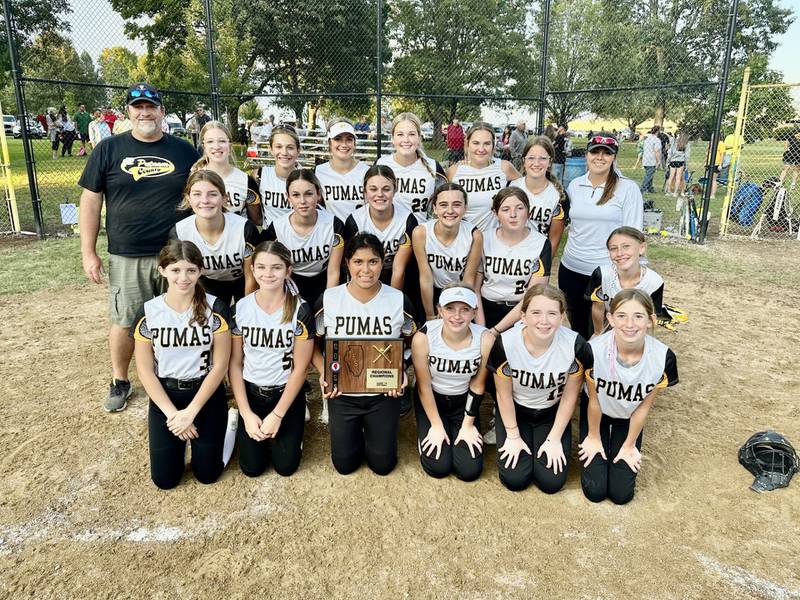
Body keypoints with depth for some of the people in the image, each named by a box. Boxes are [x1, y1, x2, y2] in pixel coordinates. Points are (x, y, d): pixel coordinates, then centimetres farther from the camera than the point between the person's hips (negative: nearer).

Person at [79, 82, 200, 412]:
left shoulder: (184, 150, 3)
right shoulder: (109, 150, 1)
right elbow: (91, 202, 3)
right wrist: (89, 253, -2)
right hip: (126, 257, 0)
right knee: (124, 321, 8)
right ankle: (119, 382, 28)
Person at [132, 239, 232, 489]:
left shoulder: (215, 308, -13)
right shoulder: (148, 312, -9)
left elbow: (220, 365, -11)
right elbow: (145, 370, -5)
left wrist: (190, 412, -14)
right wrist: (172, 413, -12)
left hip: (207, 395, -1)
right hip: (164, 395, 1)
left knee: (207, 474, 0)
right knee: (164, 479, 2)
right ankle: (179, 433, 30)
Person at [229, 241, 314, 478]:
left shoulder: (300, 310, -15)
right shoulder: (241, 308, -8)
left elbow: (300, 368, -12)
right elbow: (235, 363, -3)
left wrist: (277, 415, -13)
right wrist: (246, 414, -9)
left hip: (287, 393, -2)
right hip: (251, 392, 2)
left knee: (285, 465, -2)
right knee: (252, 467, 2)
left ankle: (295, 426, 27)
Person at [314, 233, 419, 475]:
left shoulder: (399, 300, -12)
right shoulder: (328, 299, -12)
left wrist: (402, 372, -13)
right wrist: (323, 373, -13)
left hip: (384, 394, 0)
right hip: (342, 393, 0)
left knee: (382, 464, 9)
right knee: (345, 464, 11)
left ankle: (372, 431, 40)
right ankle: (356, 431, 42)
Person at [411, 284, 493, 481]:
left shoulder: (485, 339, -26)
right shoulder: (423, 338, -29)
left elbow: (477, 385, -10)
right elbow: (424, 386, -15)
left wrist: (468, 425, -4)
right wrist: (436, 425, -7)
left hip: (464, 401, 1)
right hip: (431, 399, -1)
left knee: (470, 471, -3)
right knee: (438, 467, -8)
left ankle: (461, 429, 25)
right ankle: (426, 432, 22)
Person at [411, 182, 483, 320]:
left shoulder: (474, 235, -23)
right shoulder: (421, 232, -23)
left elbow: (468, 280, -12)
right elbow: (425, 278, -16)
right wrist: (430, 316, -9)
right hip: (432, 294, 0)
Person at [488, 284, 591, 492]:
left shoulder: (576, 345, -27)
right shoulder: (505, 343, -28)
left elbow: (569, 397, -11)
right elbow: (504, 394, -12)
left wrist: (554, 439, -6)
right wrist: (513, 436, -4)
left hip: (552, 413, 1)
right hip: (515, 411, 0)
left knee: (552, 482, -6)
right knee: (515, 479, -7)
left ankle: (543, 439, 23)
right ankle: (502, 433, 22)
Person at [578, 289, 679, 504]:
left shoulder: (663, 357, -29)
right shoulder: (594, 350, -35)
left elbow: (644, 407, -12)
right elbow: (594, 400, -16)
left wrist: (629, 446, -1)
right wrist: (594, 438, 0)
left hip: (629, 419, 2)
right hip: (597, 413, -1)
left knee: (621, 494, 0)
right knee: (595, 491, -3)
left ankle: (618, 444, 27)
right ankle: (602, 438, 24)